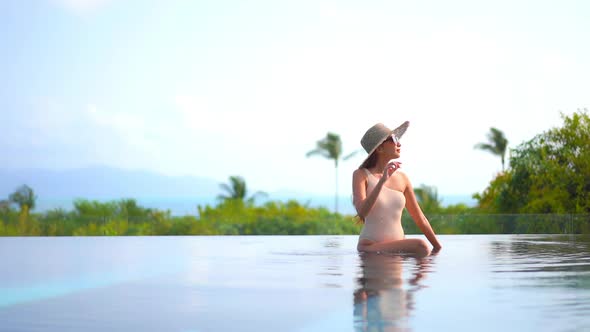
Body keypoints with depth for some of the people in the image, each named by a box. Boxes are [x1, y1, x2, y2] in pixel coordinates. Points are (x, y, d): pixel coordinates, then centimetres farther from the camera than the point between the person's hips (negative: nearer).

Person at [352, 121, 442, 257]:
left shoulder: (402, 178, 9)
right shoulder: (361, 175, -2)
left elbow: (420, 218, 16)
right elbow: (362, 212, -18)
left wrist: (438, 248, 15)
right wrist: (382, 181, -24)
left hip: (399, 247, 6)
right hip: (370, 247, -6)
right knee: (421, 246, -28)